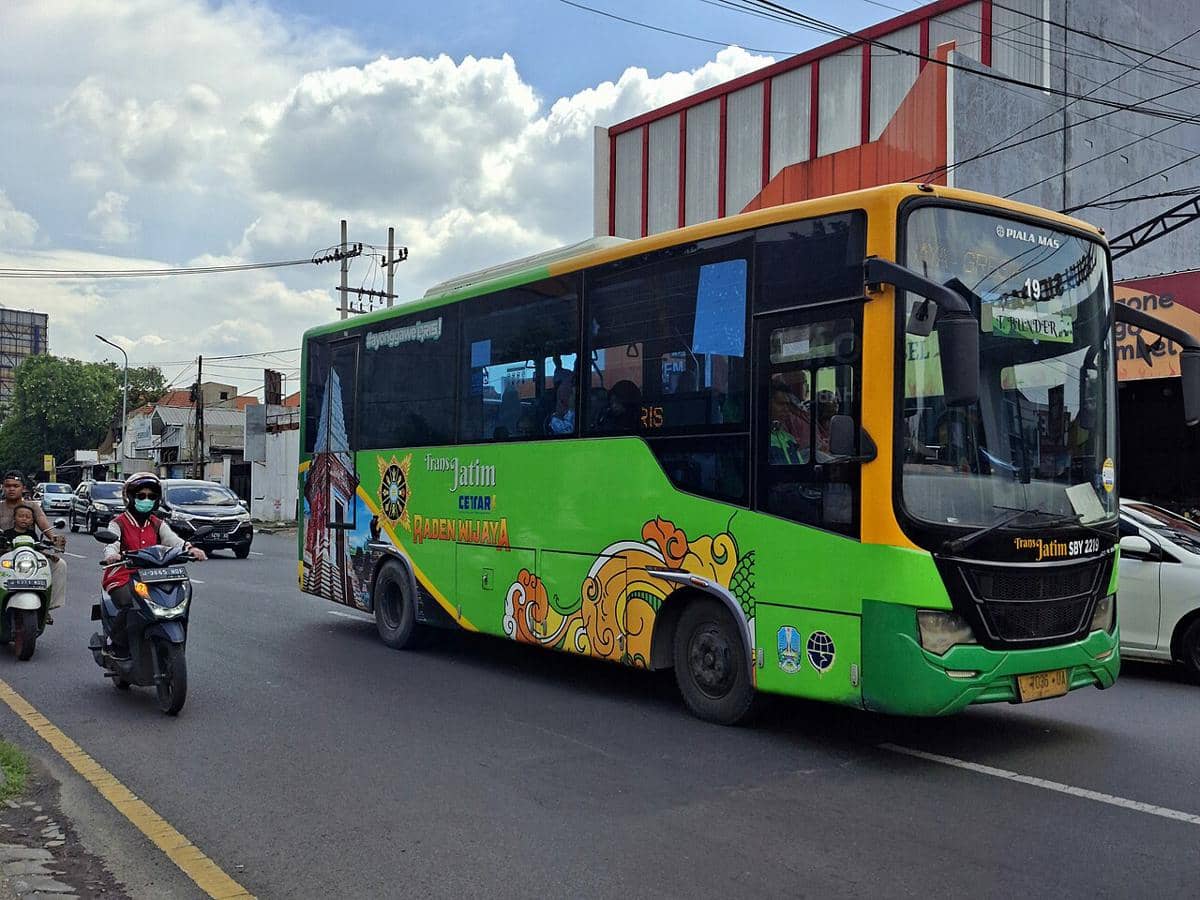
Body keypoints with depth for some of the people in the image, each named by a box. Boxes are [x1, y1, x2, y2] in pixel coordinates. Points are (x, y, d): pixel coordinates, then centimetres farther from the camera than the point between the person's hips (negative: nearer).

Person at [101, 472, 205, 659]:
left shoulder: (158, 525, 18)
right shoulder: (118, 524, 7)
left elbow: (172, 539, 0)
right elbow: (111, 542, -12)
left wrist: (189, 548, -22)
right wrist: (111, 555, -38)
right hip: (122, 577, -3)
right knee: (129, 606, -31)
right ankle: (116, 645, -10)